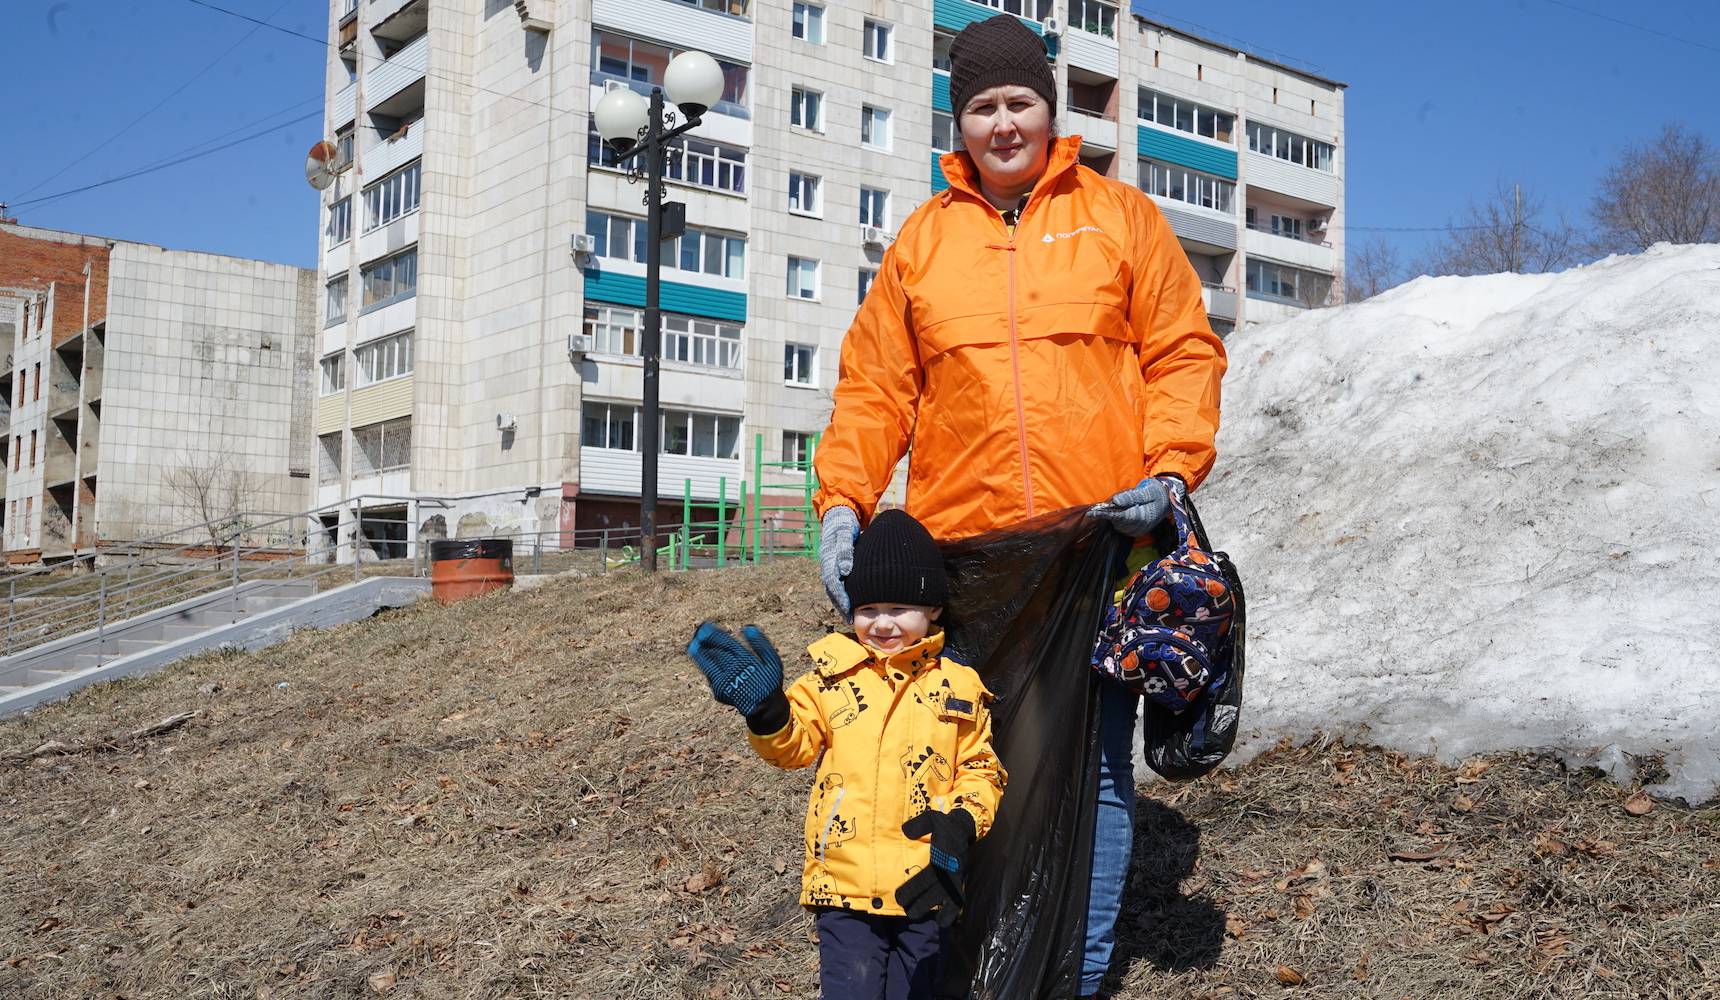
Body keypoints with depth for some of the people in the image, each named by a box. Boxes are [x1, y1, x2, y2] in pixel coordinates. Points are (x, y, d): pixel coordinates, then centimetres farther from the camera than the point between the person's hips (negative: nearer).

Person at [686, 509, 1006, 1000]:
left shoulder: (958, 686, 3)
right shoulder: (834, 676, 1)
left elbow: (980, 768, 6)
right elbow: (793, 744, -3)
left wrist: (962, 821, -11)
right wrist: (766, 709, -22)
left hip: (923, 886, 2)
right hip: (845, 883, -1)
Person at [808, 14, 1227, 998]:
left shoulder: (1122, 217, 9)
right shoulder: (921, 241, 13)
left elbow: (1185, 354, 6)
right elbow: (876, 390, 10)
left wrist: (1171, 471, -9)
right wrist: (843, 503, -2)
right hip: (962, 549, 1)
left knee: (1095, 760, 4)